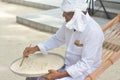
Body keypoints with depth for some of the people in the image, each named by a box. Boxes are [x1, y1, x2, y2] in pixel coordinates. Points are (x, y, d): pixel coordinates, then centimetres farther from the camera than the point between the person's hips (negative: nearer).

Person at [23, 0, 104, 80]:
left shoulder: (93, 31, -29)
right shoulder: (70, 21, -7)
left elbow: (86, 64, -27)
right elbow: (57, 39, 10)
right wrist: (35, 48, 0)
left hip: (83, 71, -7)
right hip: (67, 64, 8)